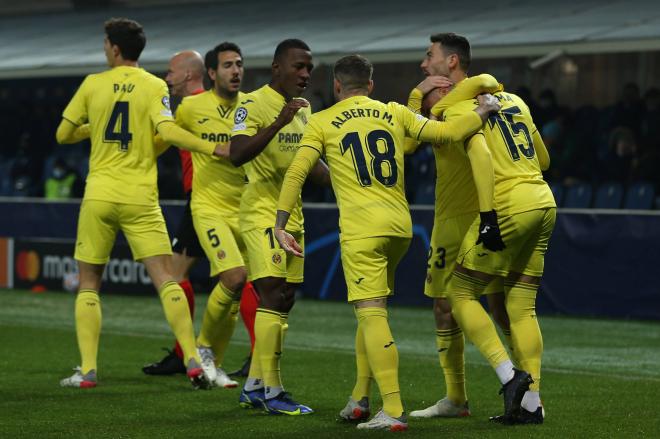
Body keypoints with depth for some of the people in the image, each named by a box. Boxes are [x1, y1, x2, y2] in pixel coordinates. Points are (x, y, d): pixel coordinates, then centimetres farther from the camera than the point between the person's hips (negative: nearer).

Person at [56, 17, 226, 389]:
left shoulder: (93, 84, 3)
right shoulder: (154, 86, -1)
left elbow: (63, 135, 10)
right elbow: (167, 131, -17)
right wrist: (213, 149, -14)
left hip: (99, 195, 1)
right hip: (140, 198, -1)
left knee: (88, 284, 11)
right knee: (166, 279, -2)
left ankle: (87, 370, 3)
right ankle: (193, 361, -13)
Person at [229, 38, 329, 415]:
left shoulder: (304, 109, 15)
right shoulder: (253, 105, -12)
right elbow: (237, 155, -26)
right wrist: (279, 122, -33)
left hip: (292, 214, 9)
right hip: (262, 211, -9)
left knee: (285, 299, 9)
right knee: (273, 294, -15)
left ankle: (254, 387, 18)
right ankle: (272, 392, -14)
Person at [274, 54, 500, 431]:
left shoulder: (322, 123, 6)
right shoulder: (394, 113, 14)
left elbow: (296, 173, -3)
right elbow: (445, 133, 10)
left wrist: (281, 224, -3)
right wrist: (483, 112, 26)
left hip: (361, 228, -5)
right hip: (400, 225, 5)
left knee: (372, 315, -9)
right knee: (373, 310, 21)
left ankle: (394, 412, -19)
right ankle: (360, 398, 24)